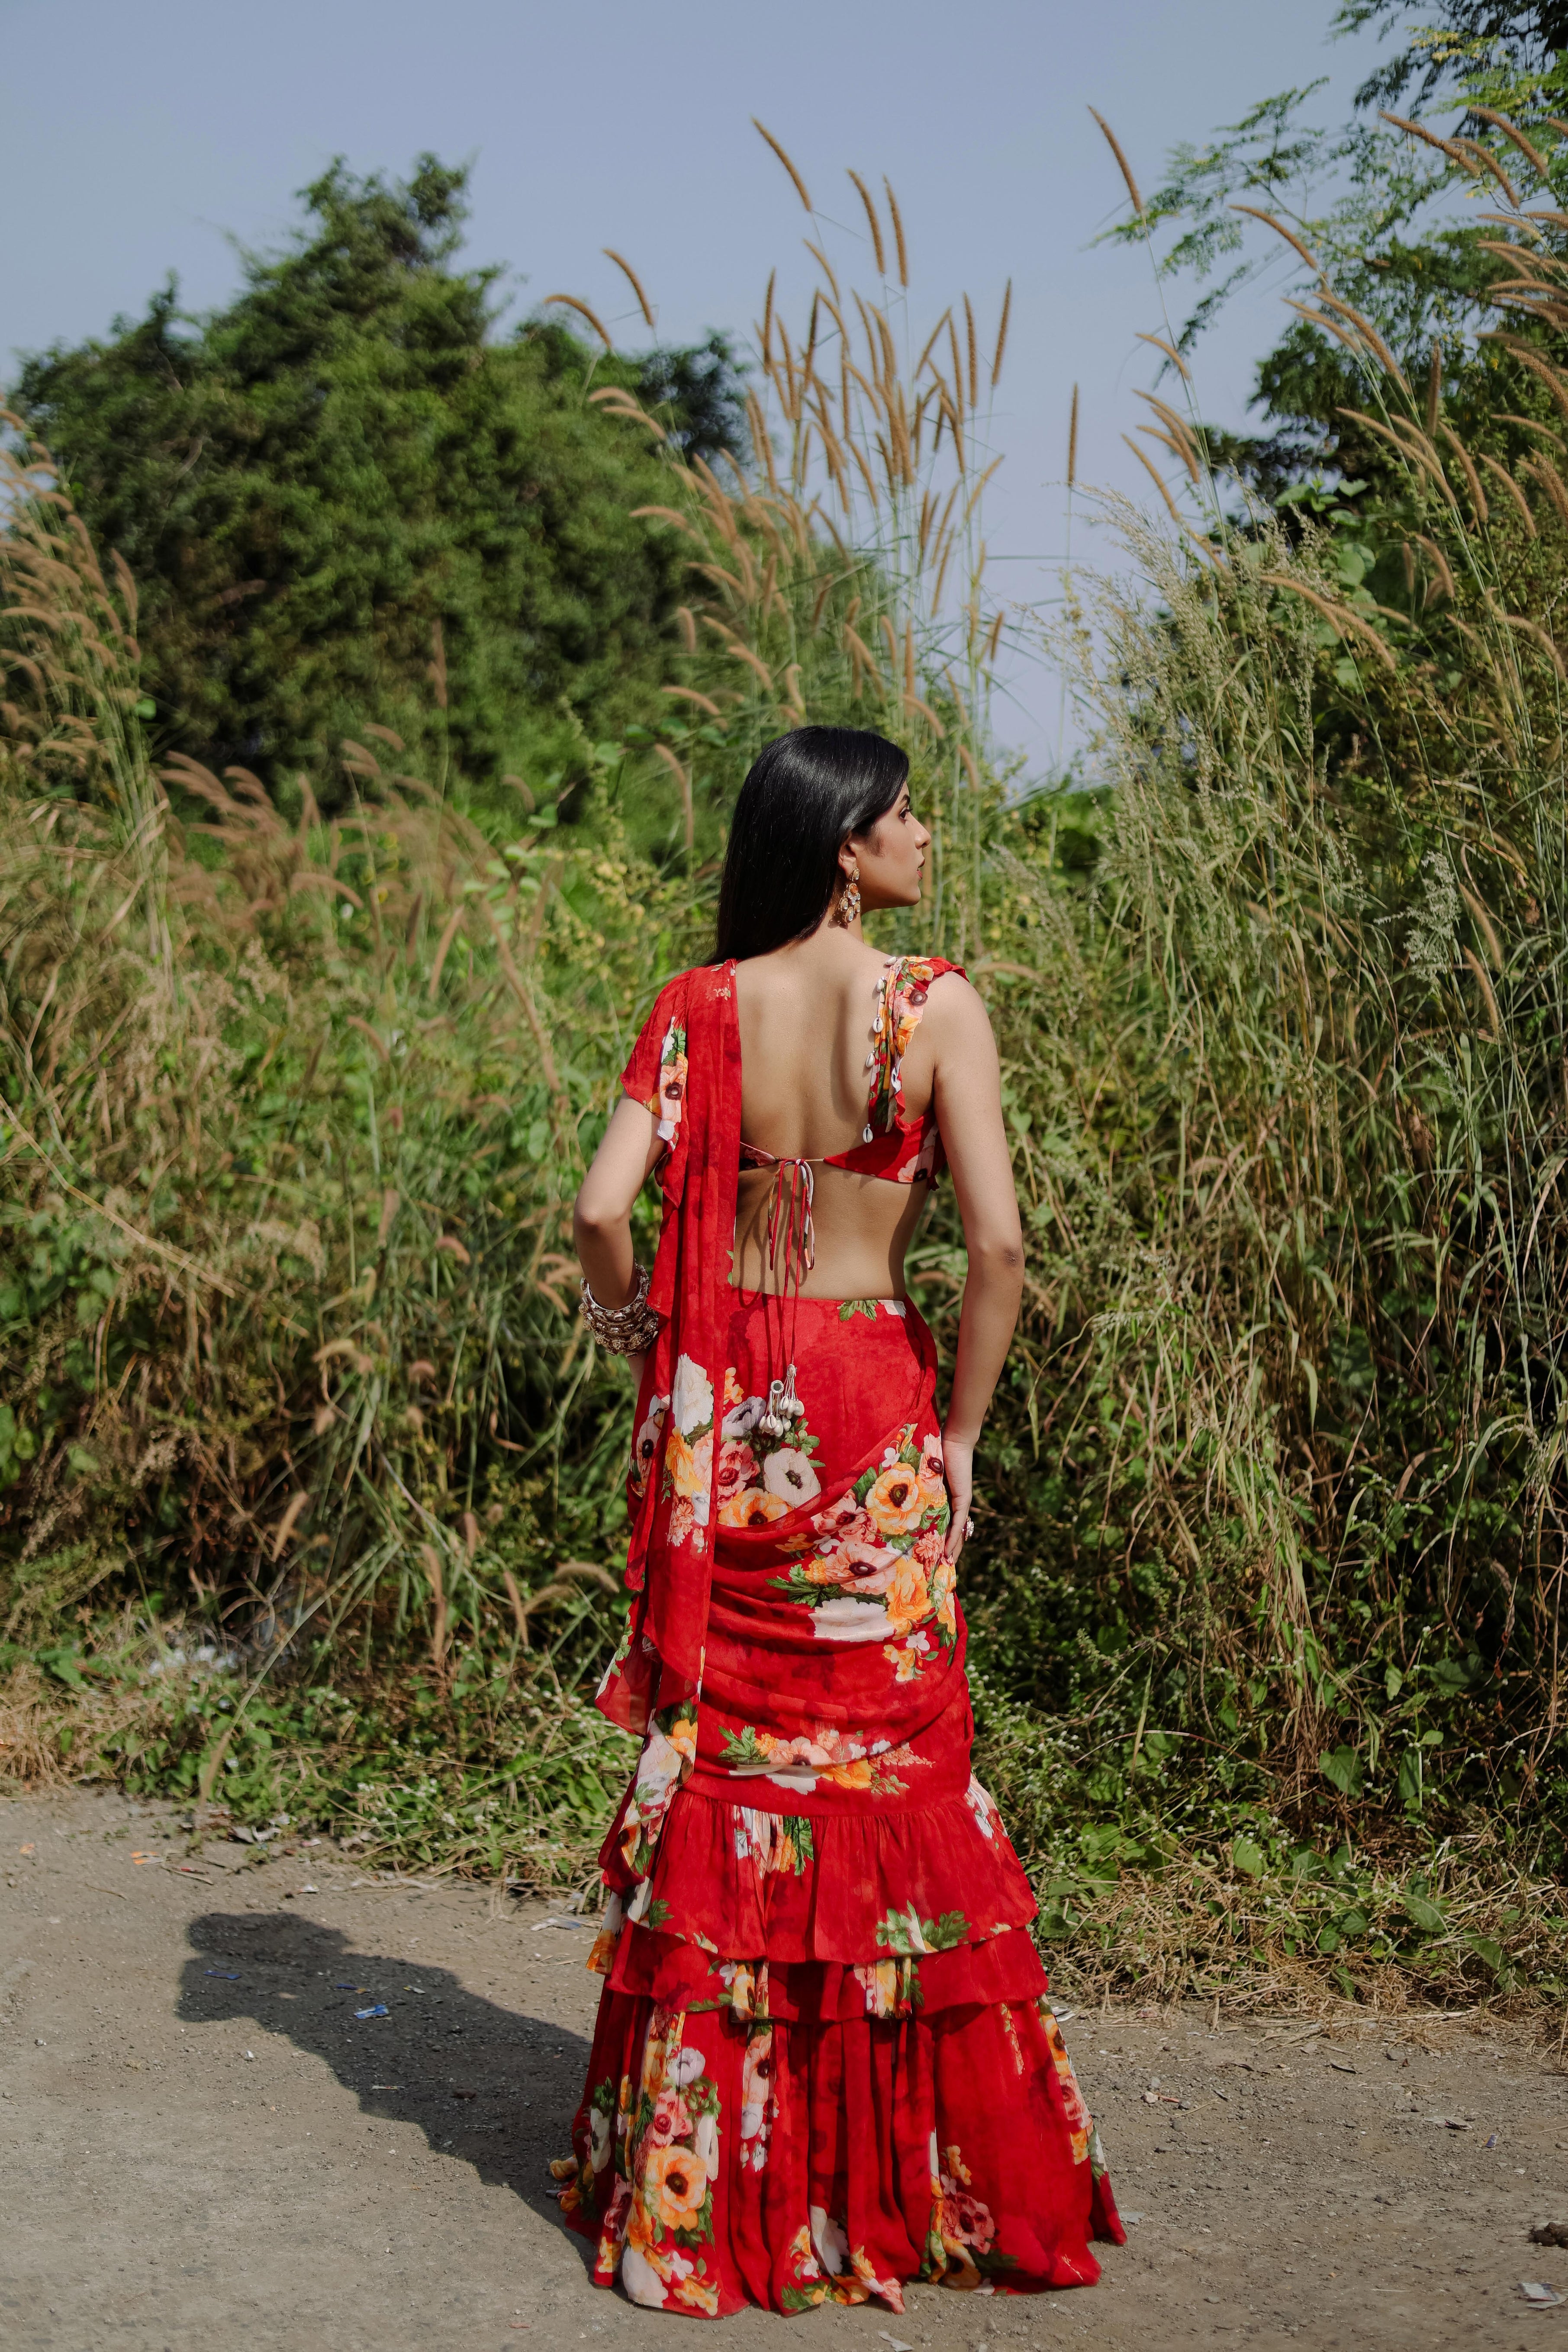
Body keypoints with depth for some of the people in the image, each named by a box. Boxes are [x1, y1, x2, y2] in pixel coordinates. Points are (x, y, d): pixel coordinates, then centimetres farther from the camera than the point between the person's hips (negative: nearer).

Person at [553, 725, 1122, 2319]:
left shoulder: (699, 1009, 0)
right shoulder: (936, 1008, -8)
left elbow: (600, 1211, -8)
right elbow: (997, 1244, -13)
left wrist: (640, 1339, 11)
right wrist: (959, 1439, -1)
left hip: (722, 1404, 3)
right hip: (871, 1405, -2)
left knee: (714, 1762, 10)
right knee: (888, 1769, 9)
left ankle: (692, 2184, 20)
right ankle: (907, 2179, 19)